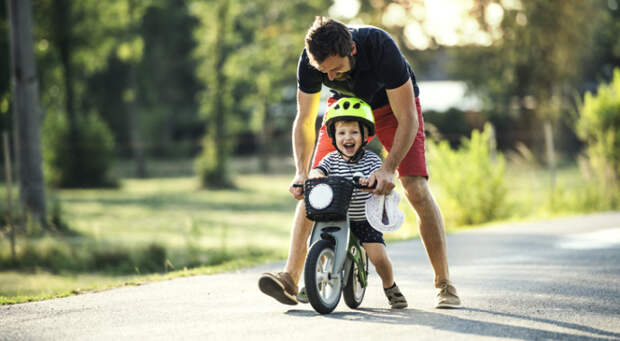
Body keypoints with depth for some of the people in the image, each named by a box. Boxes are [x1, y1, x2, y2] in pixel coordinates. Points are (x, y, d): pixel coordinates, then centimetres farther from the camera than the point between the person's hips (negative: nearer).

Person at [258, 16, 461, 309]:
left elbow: (407, 120, -32)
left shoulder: (381, 48, -39)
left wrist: (388, 169, -41)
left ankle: (444, 284, -10)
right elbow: (304, 121, -13)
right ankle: (290, 278, -13)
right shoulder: (310, 60, -28)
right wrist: (301, 172, -26)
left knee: (416, 188, -18)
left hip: (393, 104, -3)